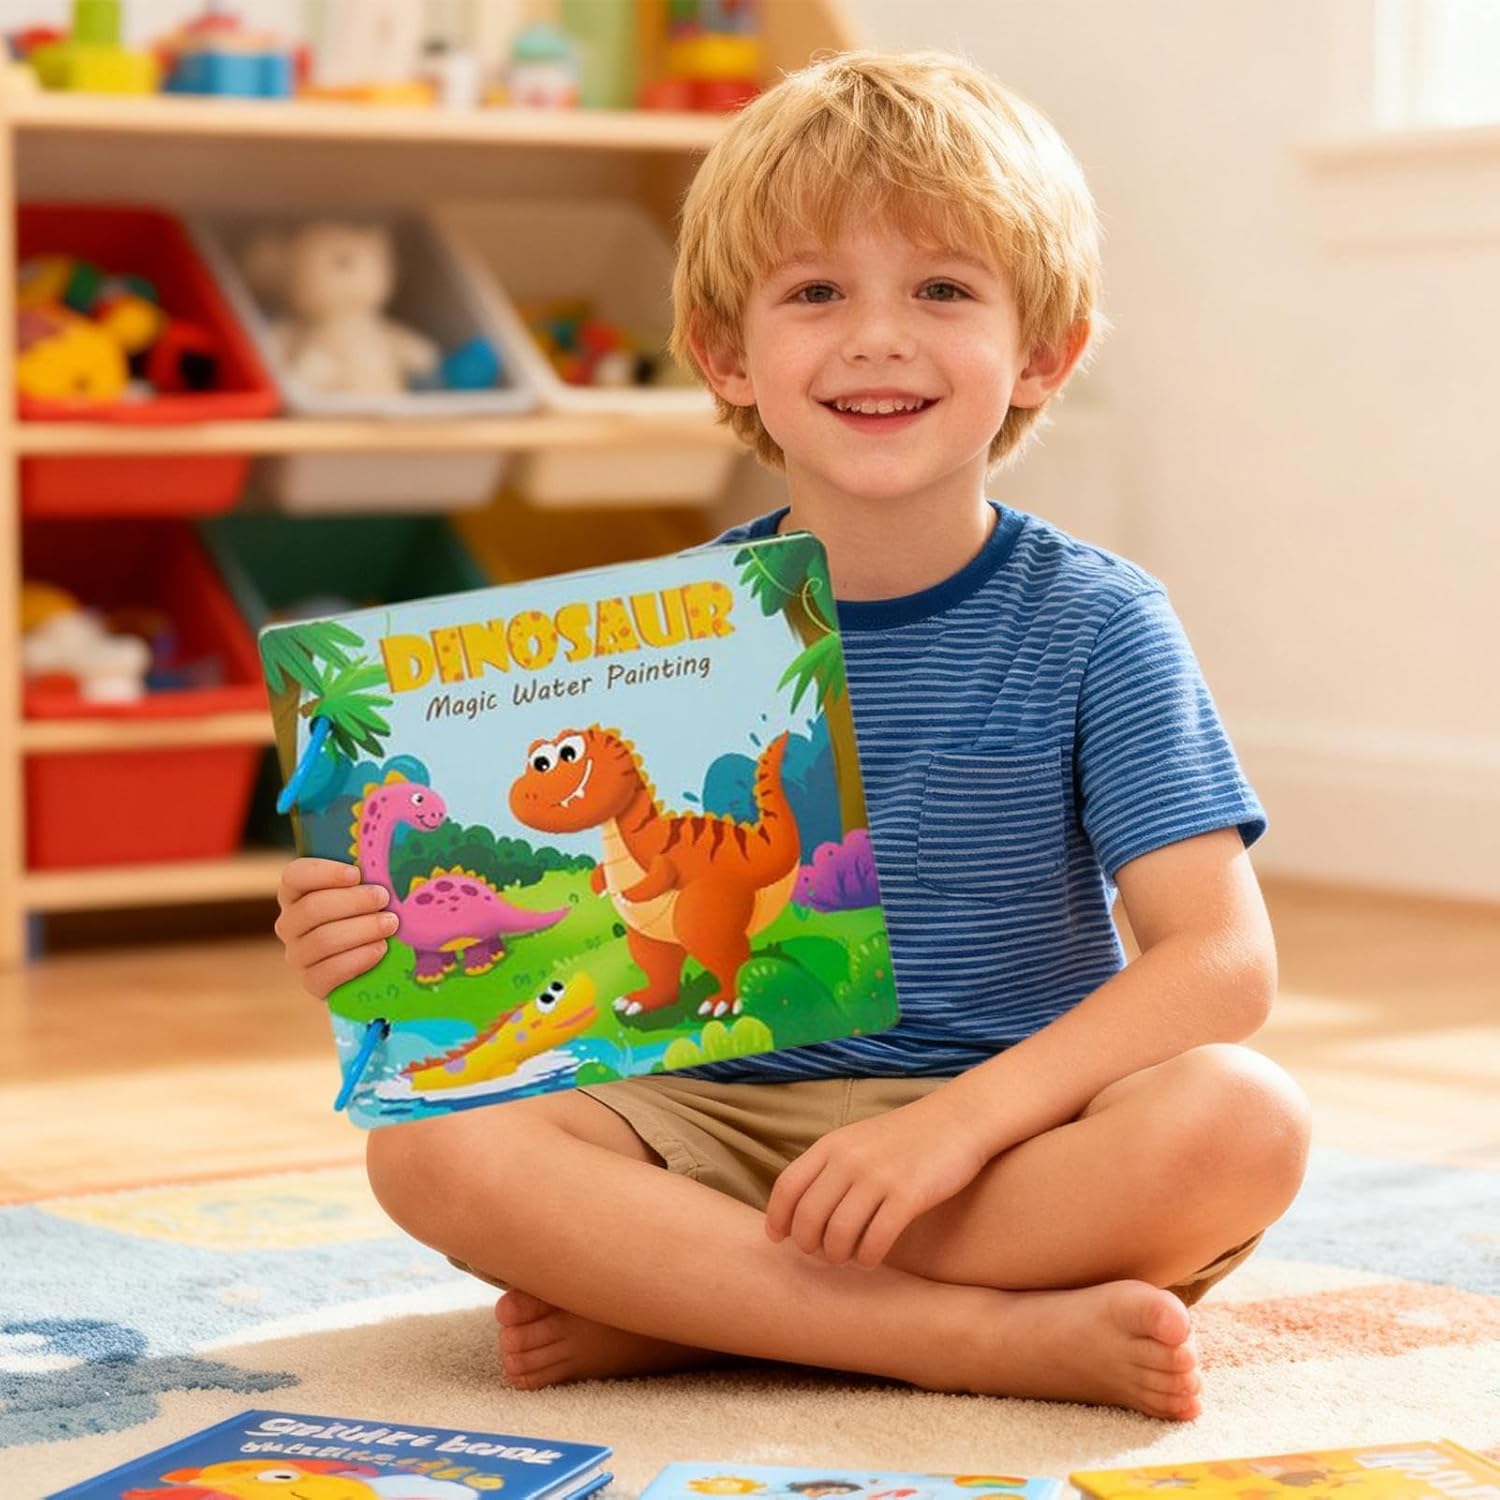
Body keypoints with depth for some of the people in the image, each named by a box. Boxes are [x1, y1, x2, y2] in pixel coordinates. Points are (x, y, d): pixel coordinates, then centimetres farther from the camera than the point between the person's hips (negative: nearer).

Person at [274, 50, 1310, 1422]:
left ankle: (679, 1302, -23)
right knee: (433, 1147, -26)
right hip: (717, 1121, 2)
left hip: (1009, 1126, -1)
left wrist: (956, 1119, -26)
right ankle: (997, 1334, -26)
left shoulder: (1093, 626, -4)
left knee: (1238, 1122, -32)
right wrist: (394, 957, -16)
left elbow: (1221, 960, -13)